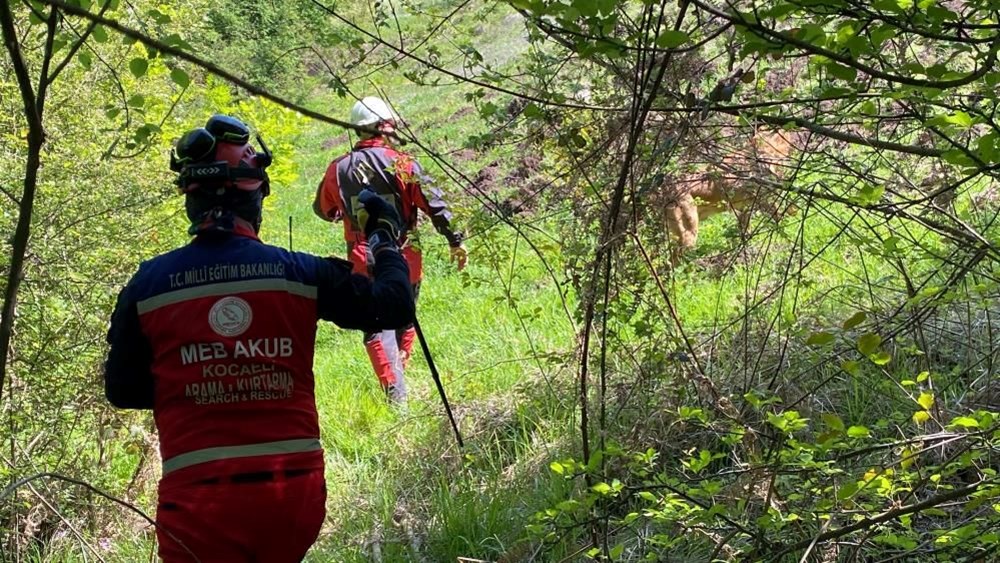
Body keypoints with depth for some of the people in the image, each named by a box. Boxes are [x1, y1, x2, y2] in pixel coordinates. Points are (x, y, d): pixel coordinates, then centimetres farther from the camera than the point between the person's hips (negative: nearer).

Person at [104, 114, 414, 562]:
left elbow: (121, 389, 8)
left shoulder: (147, 285, -1)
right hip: (297, 491, 2)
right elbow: (394, 308, 7)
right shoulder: (300, 274, -2)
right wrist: (385, 240, 24)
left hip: (199, 497, -2)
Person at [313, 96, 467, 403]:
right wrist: (455, 240, -3)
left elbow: (324, 210, 17)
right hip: (404, 260, -1)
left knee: (376, 328, 3)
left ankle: (395, 391, -8)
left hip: (364, 261, 1)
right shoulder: (402, 163, -8)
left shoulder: (338, 169, 1)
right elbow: (434, 204, -11)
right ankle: (400, 368, 28)